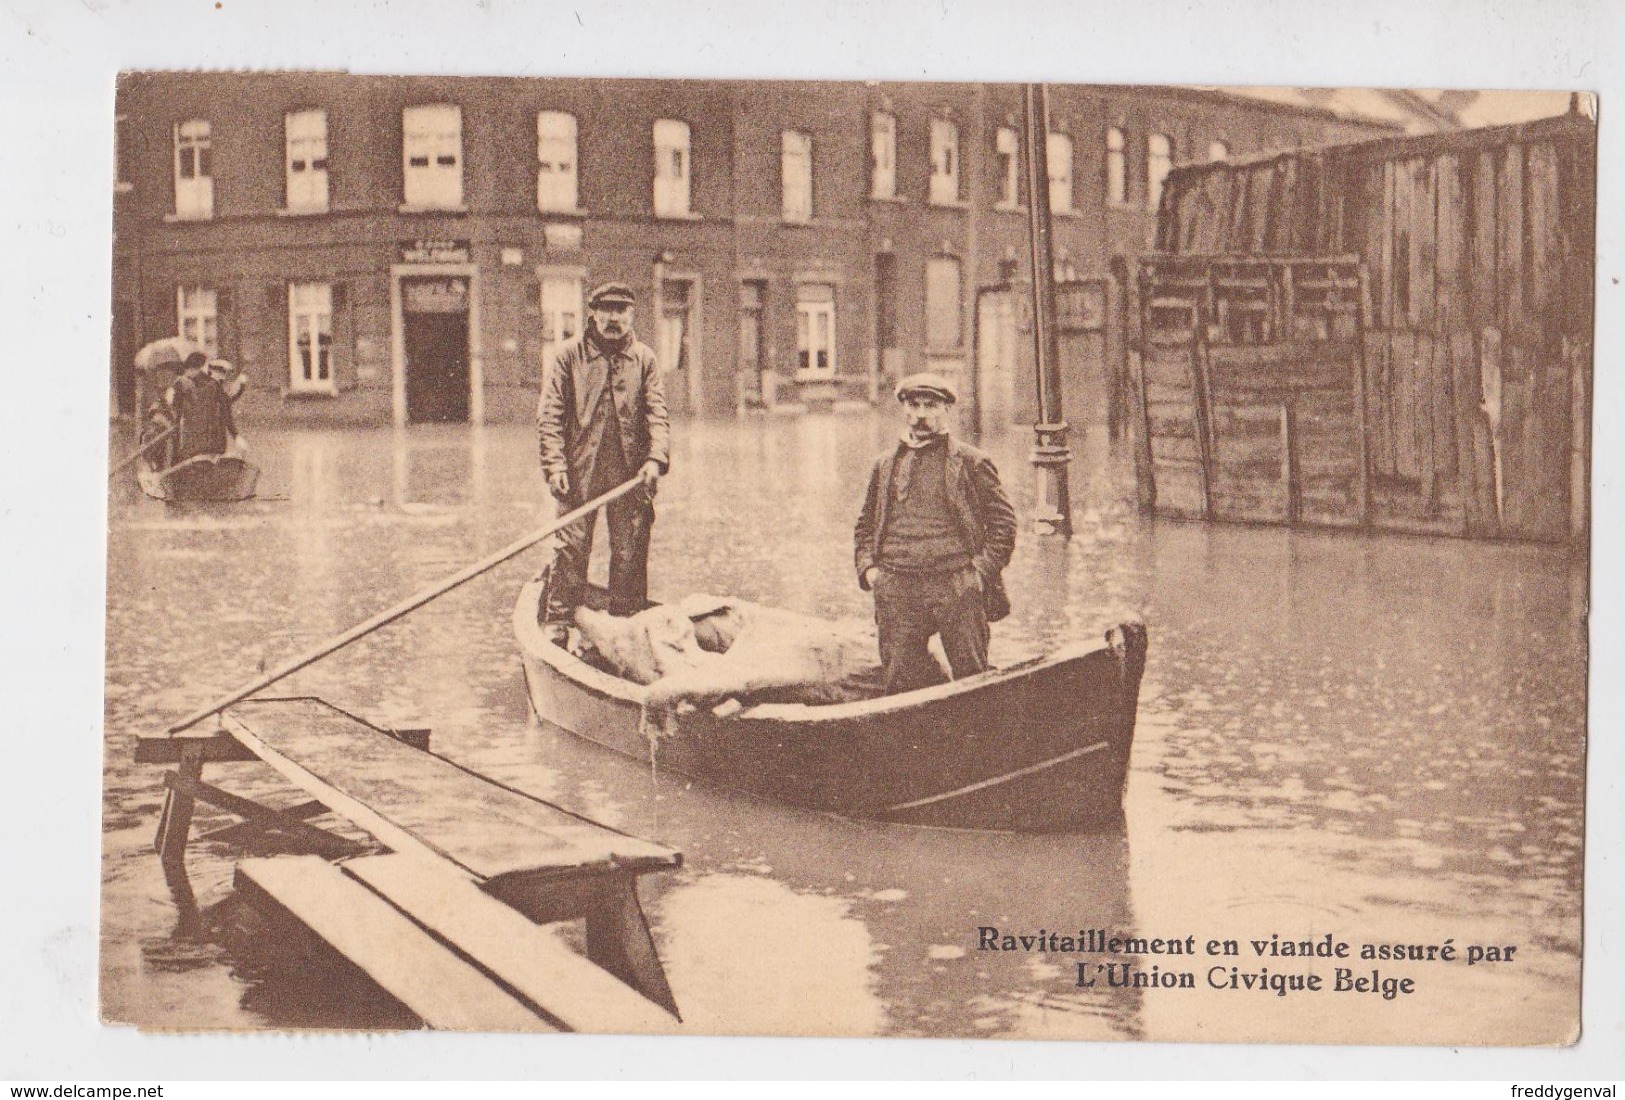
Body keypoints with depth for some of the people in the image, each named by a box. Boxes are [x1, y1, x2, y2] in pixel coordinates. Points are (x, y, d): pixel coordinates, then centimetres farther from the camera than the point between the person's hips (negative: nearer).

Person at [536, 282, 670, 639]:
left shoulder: (644, 358, 10)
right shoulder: (570, 355, 4)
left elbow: (657, 413, 3)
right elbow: (549, 414, 0)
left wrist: (656, 458, -13)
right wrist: (554, 464, -11)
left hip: (630, 472, 2)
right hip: (580, 468, -2)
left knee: (630, 550, 6)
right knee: (571, 546, -2)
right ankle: (557, 624, 4)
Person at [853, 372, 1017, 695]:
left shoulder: (971, 463, 6)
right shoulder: (885, 466, 18)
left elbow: (1003, 520, 6)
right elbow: (865, 525, 24)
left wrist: (982, 569, -5)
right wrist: (867, 566, 7)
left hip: (957, 587, -3)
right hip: (897, 589, 3)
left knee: (972, 677, -2)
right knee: (899, 678, -1)